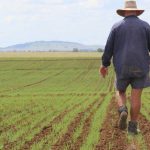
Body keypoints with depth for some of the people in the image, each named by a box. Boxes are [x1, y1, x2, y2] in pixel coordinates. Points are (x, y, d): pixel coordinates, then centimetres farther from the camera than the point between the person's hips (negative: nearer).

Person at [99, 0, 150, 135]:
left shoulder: (117, 27, 1)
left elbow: (109, 48, 1)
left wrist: (104, 65, 12)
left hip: (122, 68, 0)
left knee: (120, 92, 18)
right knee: (136, 97, 7)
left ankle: (123, 111, -10)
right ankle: (133, 126, 4)